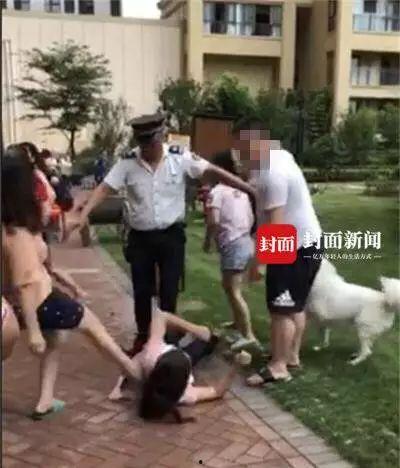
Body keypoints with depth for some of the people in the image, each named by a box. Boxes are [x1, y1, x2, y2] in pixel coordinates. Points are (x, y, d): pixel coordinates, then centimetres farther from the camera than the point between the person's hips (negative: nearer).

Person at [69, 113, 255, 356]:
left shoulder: (180, 158, -9)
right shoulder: (127, 163, -6)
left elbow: (215, 172, -11)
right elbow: (105, 188, -10)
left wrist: (251, 190, -15)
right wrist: (84, 214, -24)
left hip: (171, 235, -1)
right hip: (140, 237, 1)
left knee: (169, 291, 7)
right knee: (142, 291, 11)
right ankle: (143, 337, 32)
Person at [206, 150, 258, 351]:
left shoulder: (217, 191, -10)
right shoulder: (241, 189, 12)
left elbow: (213, 221, -20)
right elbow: (251, 219, 13)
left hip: (233, 246, -8)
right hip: (246, 242, 8)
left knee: (234, 292, -5)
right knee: (230, 286, 24)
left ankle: (248, 335, -8)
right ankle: (238, 323, 36)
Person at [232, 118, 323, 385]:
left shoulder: (273, 173, -25)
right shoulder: (278, 157, 8)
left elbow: (276, 224, -27)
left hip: (296, 248, -11)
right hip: (304, 243, 11)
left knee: (282, 309, -4)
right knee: (295, 306, 18)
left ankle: (278, 367, 4)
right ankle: (292, 356, 30)